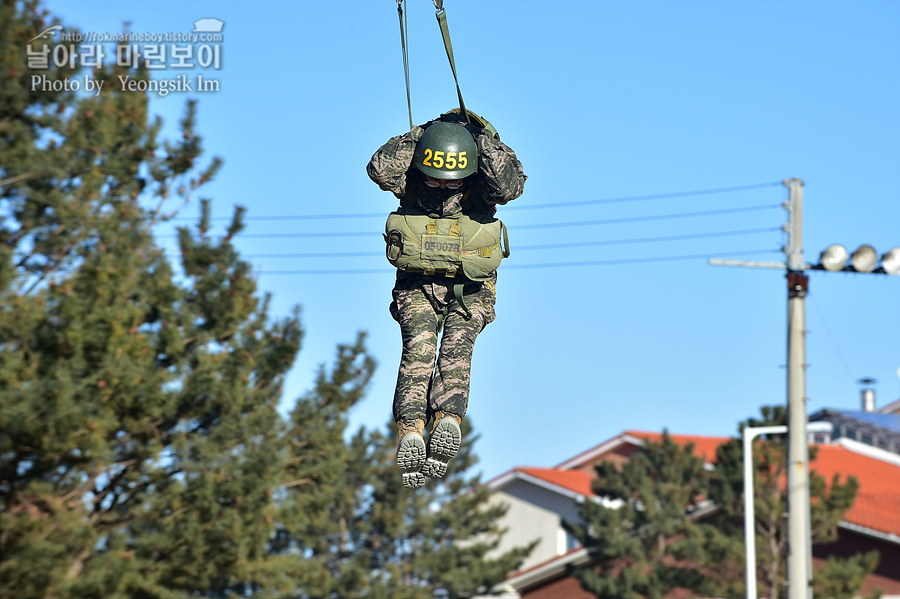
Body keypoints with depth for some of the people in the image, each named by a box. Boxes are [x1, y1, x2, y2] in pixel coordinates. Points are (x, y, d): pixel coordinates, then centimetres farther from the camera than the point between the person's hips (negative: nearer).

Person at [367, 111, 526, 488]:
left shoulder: (481, 185, -14)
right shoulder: (409, 181, -12)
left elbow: (511, 185, -35)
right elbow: (380, 169, -32)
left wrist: (484, 139, -32)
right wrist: (418, 137, -28)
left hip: (470, 287, 0)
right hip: (418, 283, 0)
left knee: (457, 346, -24)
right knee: (418, 347, -22)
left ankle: (448, 421, -42)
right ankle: (410, 432, -38)